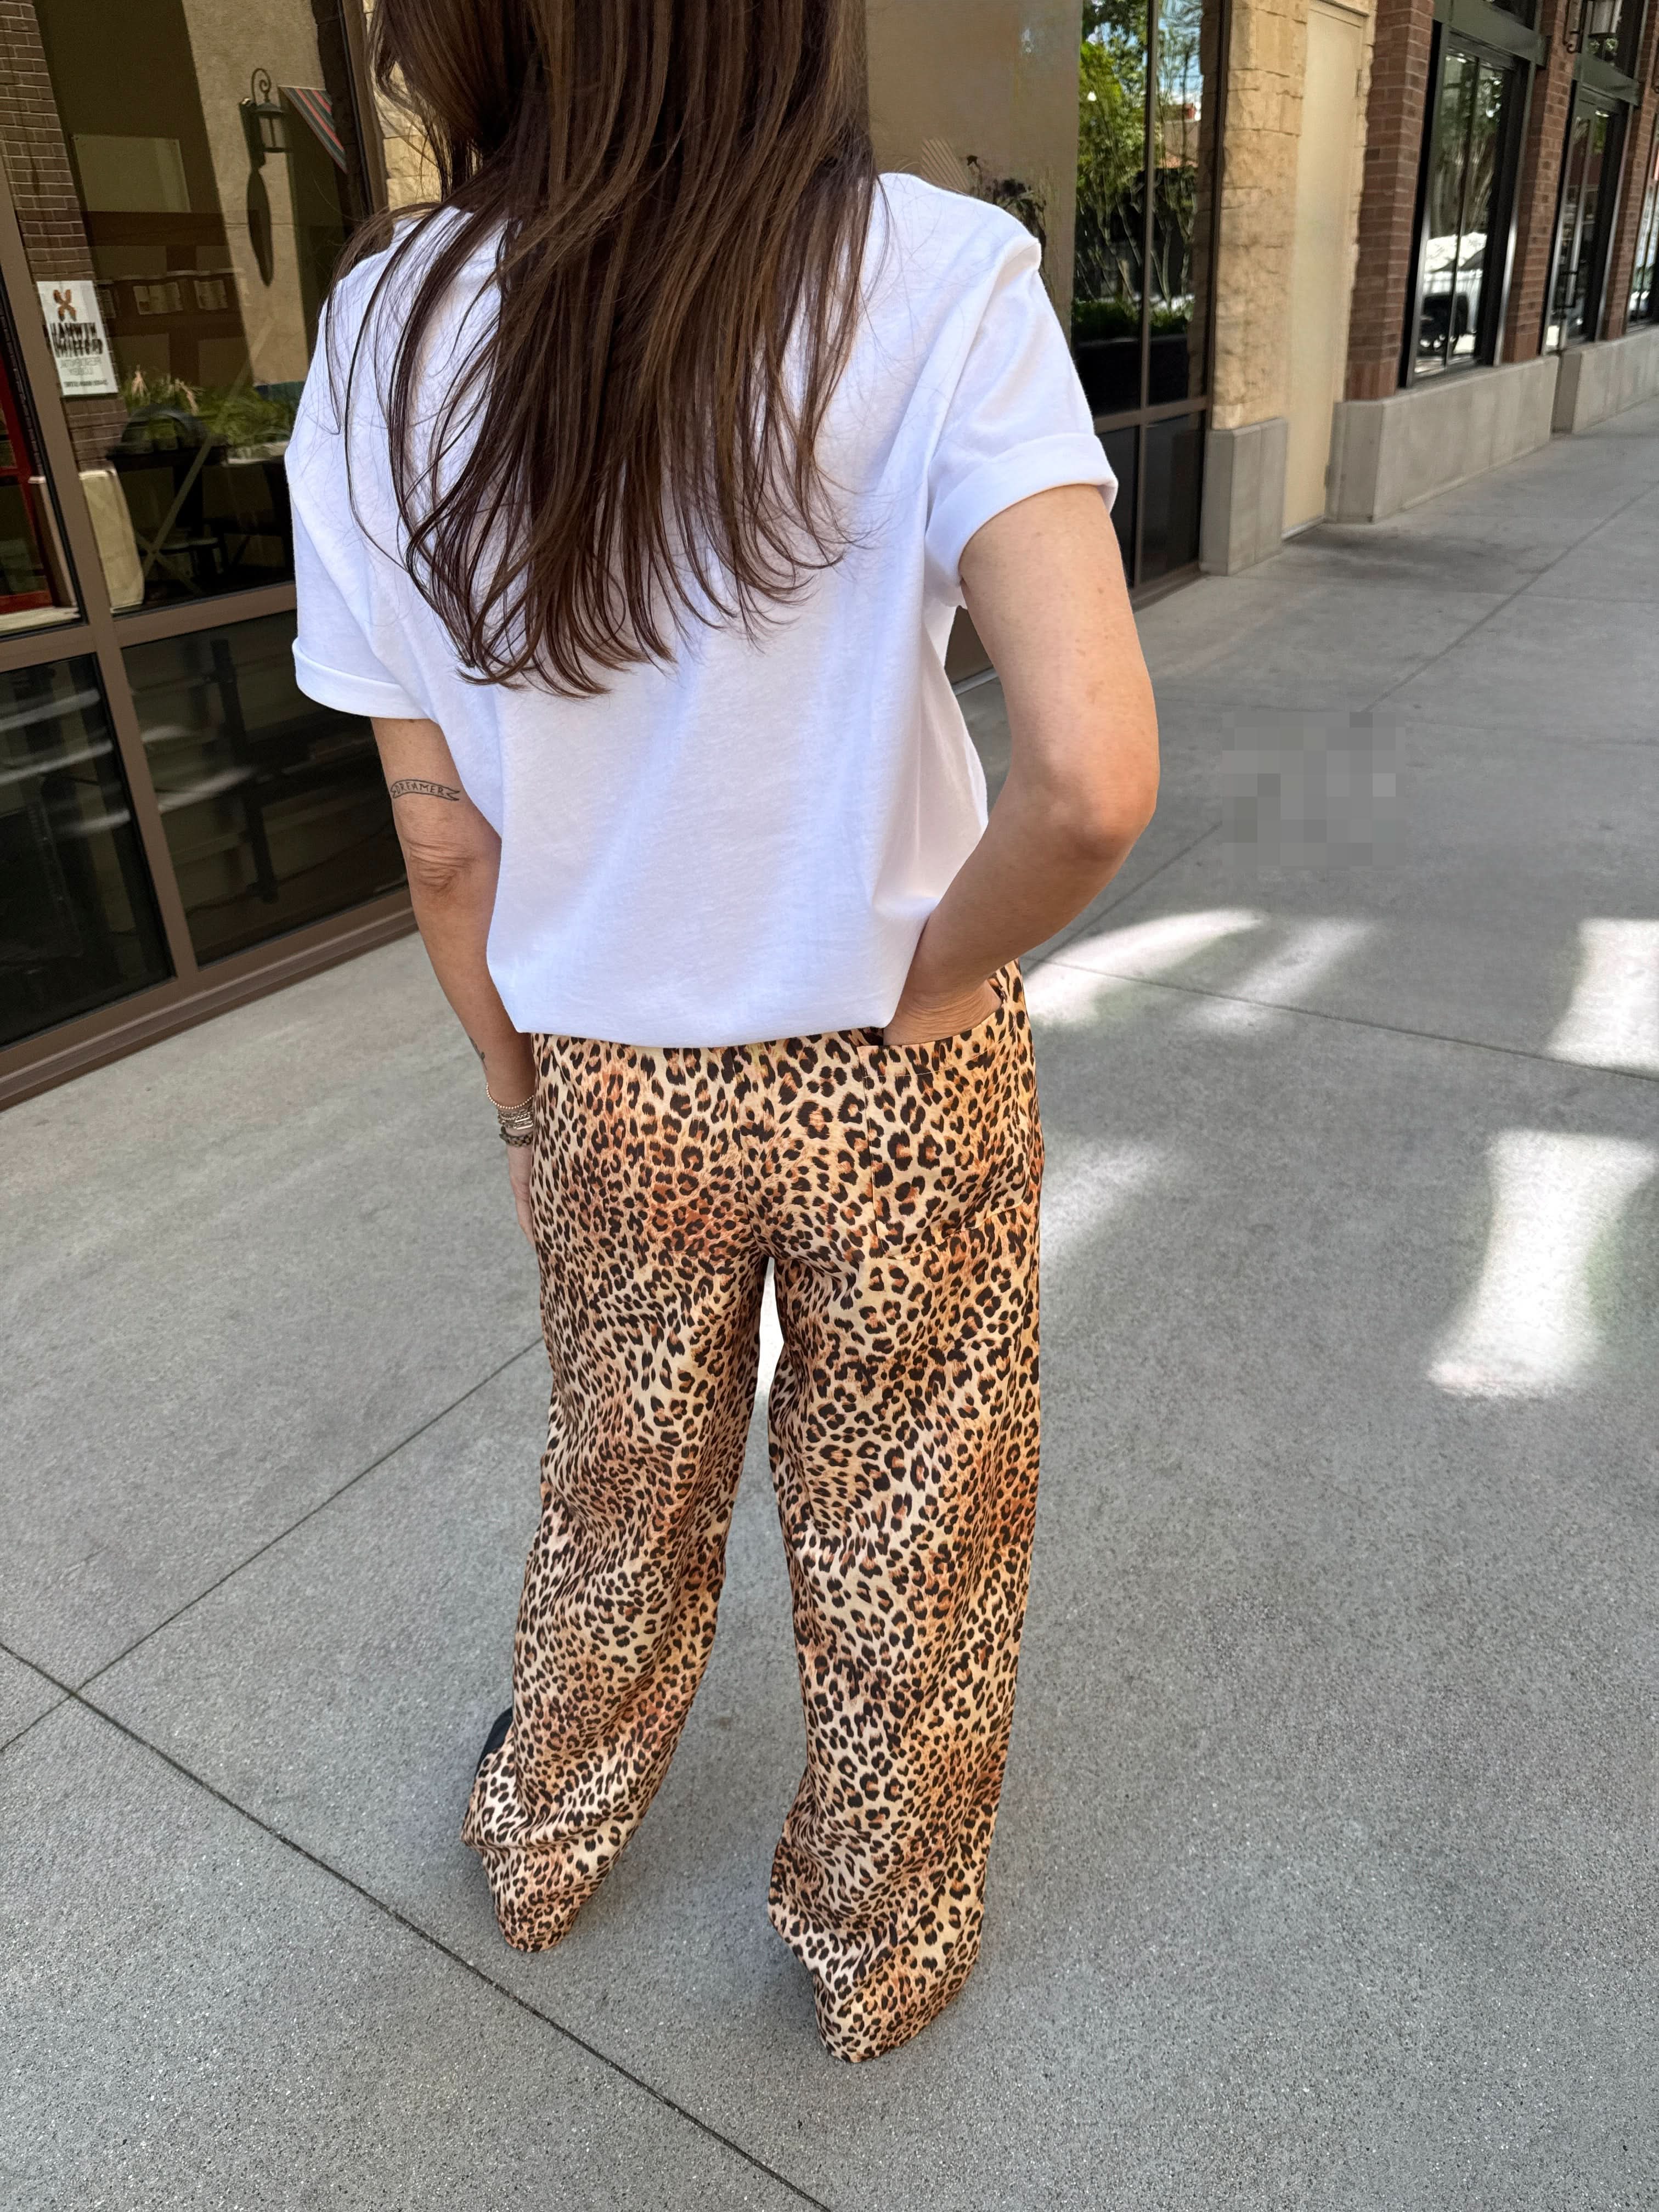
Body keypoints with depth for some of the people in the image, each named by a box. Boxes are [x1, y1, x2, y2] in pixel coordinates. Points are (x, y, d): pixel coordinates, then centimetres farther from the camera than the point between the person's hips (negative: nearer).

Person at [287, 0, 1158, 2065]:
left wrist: (532, 1102, 11)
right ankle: (883, 1952, 49)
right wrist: (921, 996, -10)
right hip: (898, 1085, -2)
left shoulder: (379, 352, -8)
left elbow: (445, 845, -4)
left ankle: (546, 1840, 57)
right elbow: (1093, 783, -30)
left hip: (612, 1090, 3)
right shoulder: (938, 286, -18)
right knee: (903, 1551, 22)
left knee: (621, 1501, 29)